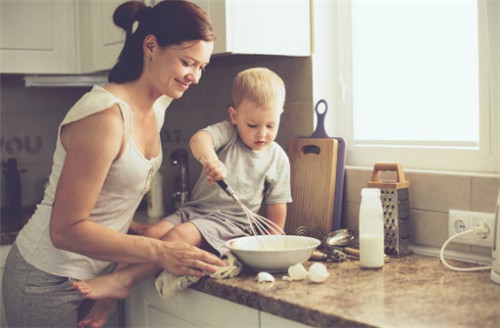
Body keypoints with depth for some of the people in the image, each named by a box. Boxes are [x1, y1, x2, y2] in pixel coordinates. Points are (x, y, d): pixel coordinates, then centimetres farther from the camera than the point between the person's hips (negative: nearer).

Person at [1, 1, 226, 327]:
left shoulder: (157, 108, 1)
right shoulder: (106, 116, -25)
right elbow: (65, 230, -24)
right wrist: (159, 251, -27)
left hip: (96, 275, 7)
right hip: (50, 284, -7)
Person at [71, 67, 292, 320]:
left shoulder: (278, 158, 3)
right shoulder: (227, 132, 0)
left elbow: (276, 205, 9)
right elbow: (199, 139, -22)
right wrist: (210, 158, -44)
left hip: (230, 221, -2)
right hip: (195, 209, 3)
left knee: (181, 234, -30)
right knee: (153, 233, -21)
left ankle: (122, 280, -32)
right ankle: (106, 304, -23)